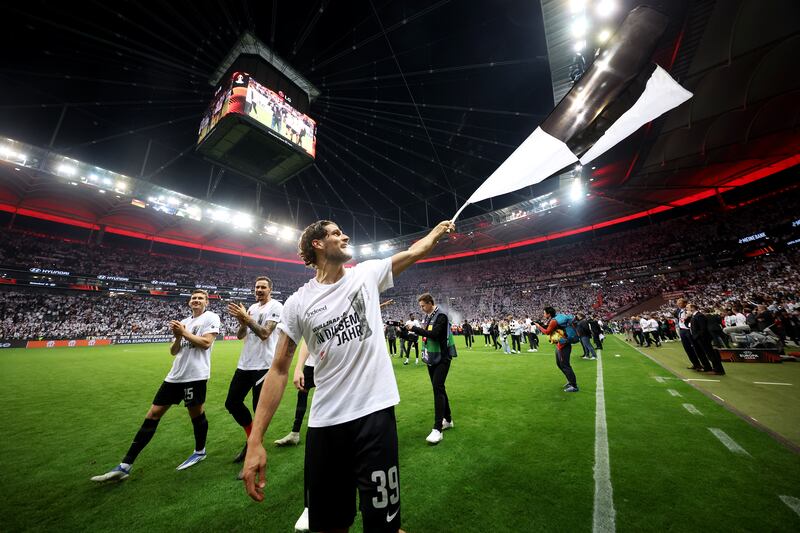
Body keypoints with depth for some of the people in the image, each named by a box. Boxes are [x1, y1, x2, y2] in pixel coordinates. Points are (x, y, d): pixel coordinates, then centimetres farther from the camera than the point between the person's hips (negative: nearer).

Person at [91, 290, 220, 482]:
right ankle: (125, 466, 20)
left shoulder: (211, 317, -5)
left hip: (195, 375, -7)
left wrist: (184, 333, -8)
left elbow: (206, 343, -17)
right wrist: (177, 338, -4)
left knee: (195, 413, 6)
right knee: (153, 414, 9)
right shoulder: (184, 322, 17)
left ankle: (200, 451, 29)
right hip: (175, 375, 7)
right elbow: (174, 352, 16)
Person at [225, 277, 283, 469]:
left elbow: (264, 333, -19)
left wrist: (246, 318, -20)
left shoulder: (276, 307, -10)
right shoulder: (252, 308, 13)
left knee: (260, 410, 2)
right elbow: (240, 335, 12)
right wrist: (242, 322, -7)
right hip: (245, 363, 8)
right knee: (232, 403, 16)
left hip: (263, 365, -8)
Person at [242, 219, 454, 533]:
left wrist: (439, 229, 21)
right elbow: (278, 370, 1)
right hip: (324, 422, 1)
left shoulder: (368, 273, 2)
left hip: (375, 411, 0)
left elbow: (415, 252, 12)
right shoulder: (297, 303, -1)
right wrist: (255, 440, -2)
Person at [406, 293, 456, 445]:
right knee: (438, 388, 15)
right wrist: (413, 330, -2)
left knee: (438, 388, -13)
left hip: (442, 358, -8)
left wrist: (414, 328, -25)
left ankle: (437, 429, -8)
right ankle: (447, 419, 30)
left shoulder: (441, 316, -16)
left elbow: (434, 334, -27)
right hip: (431, 358, 8)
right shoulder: (428, 316, 8)